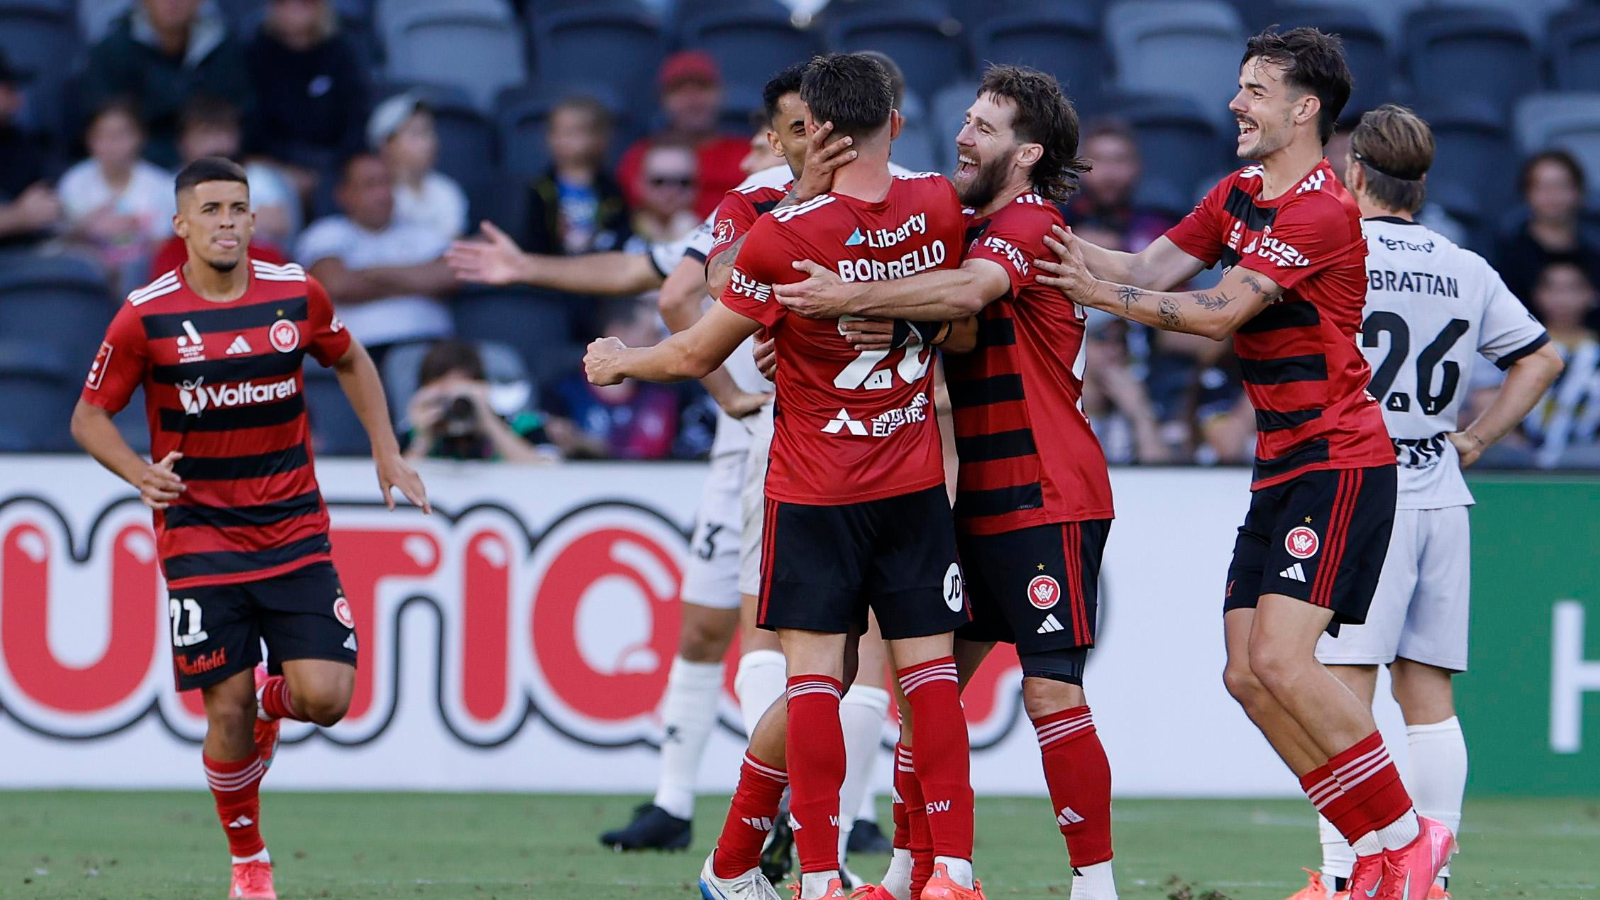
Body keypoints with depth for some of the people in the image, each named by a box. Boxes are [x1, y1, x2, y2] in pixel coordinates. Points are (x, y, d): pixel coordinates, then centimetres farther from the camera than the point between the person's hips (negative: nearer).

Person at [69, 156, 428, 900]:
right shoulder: (146, 316, -7)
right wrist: (141, 475, -17)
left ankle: (271, 697, 27)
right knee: (228, 712, -6)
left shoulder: (297, 294, 0)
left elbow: (350, 361, 19)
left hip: (294, 530, 2)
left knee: (324, 698, -11)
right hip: (198, 534, -2)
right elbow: (89, 417, 1)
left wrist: (387, 453, 12)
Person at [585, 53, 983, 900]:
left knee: (813, 676, -1)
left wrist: (619, 362, 16)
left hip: (812, 490, -3)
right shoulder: (936, 205, -2)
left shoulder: (782, 235, -15)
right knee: (929, 670, 2)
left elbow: (697, 354, -3)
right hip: (915, 479, 3)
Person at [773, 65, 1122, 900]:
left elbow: (969, 291, -31)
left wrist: (856, 298, -38)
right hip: (978, 502, 9)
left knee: (1051, 692, -11)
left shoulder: (1028, 225, -12)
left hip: (1046, 501, -9)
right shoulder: (965, 228, 15)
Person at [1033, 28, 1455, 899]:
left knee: (1280, 659, -19)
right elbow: (1151, 270, 9)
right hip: (1279, 469, 9)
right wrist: (1055, 241, -1)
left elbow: (1221, 309, -20)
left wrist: (1102, 293, -19)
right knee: (1247, 674, 1)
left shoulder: (1322, 212, -15)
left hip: (1338, 463, -9)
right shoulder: (1237, 197, 14)